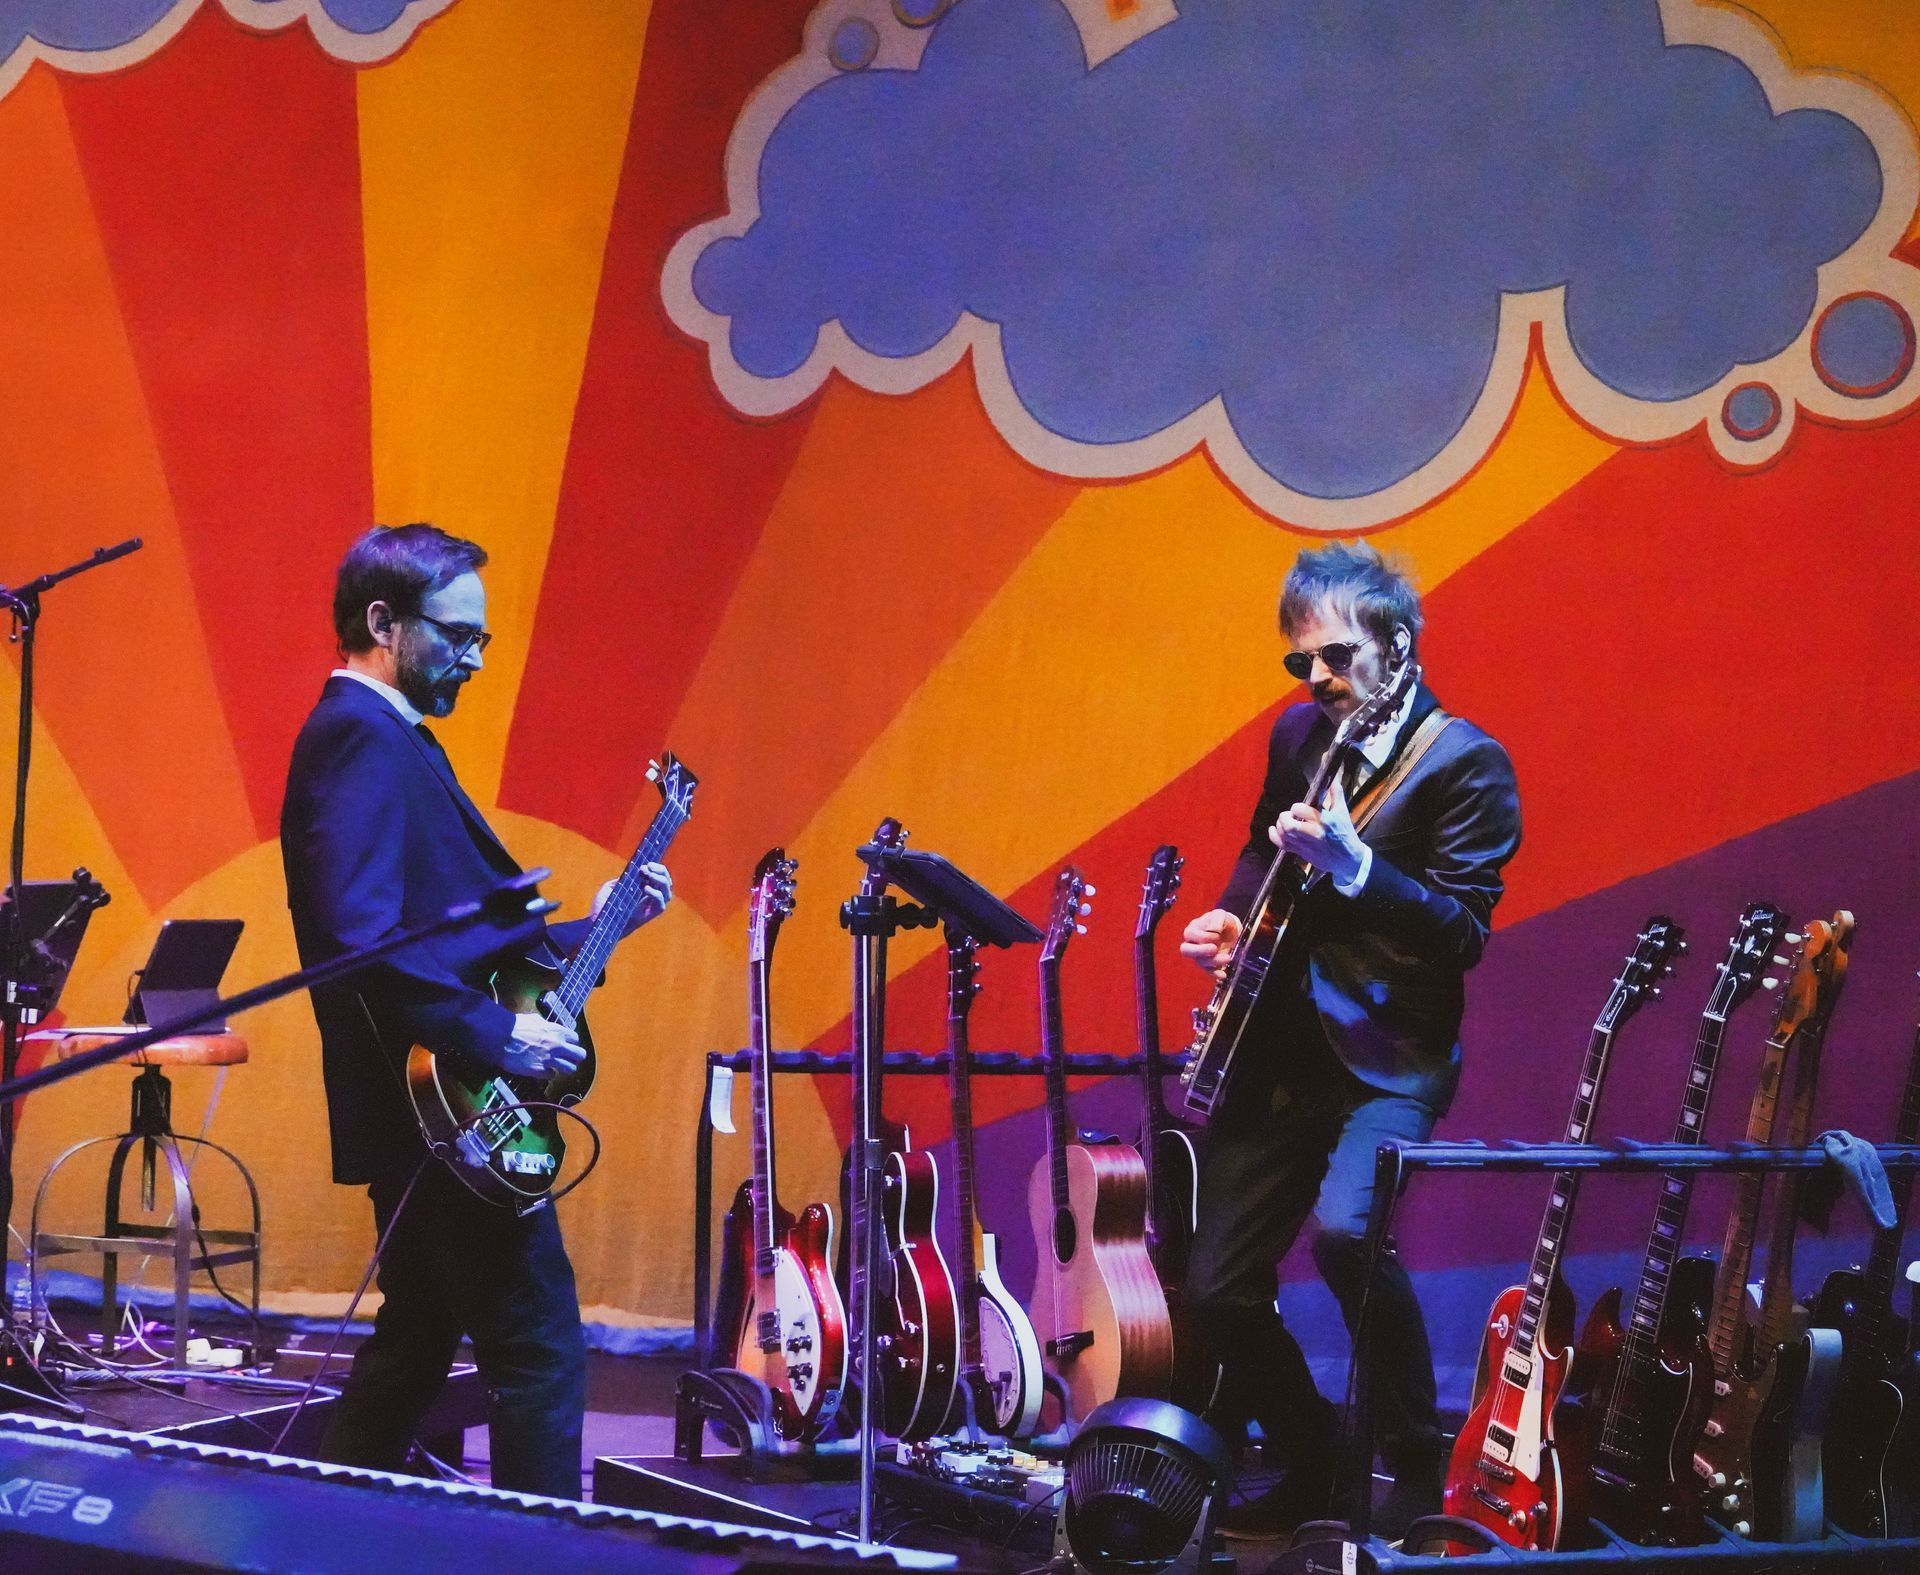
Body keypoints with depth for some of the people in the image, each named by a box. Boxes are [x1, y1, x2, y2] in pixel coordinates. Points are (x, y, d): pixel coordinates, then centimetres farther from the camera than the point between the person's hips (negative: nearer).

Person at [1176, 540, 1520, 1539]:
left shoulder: (1465, 763, -11)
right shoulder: (1299, 734, 8)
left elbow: (1464, 932, -18)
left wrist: (1348, 865, -29)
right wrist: (1233, 914, 6)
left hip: (1389, 1060, -7)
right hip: (1280, 1048, 7)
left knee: (1344, 1228, -31)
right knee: (1215, 1284, 4)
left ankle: (1413, 1470, -12)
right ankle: (1309, 1468, 27)